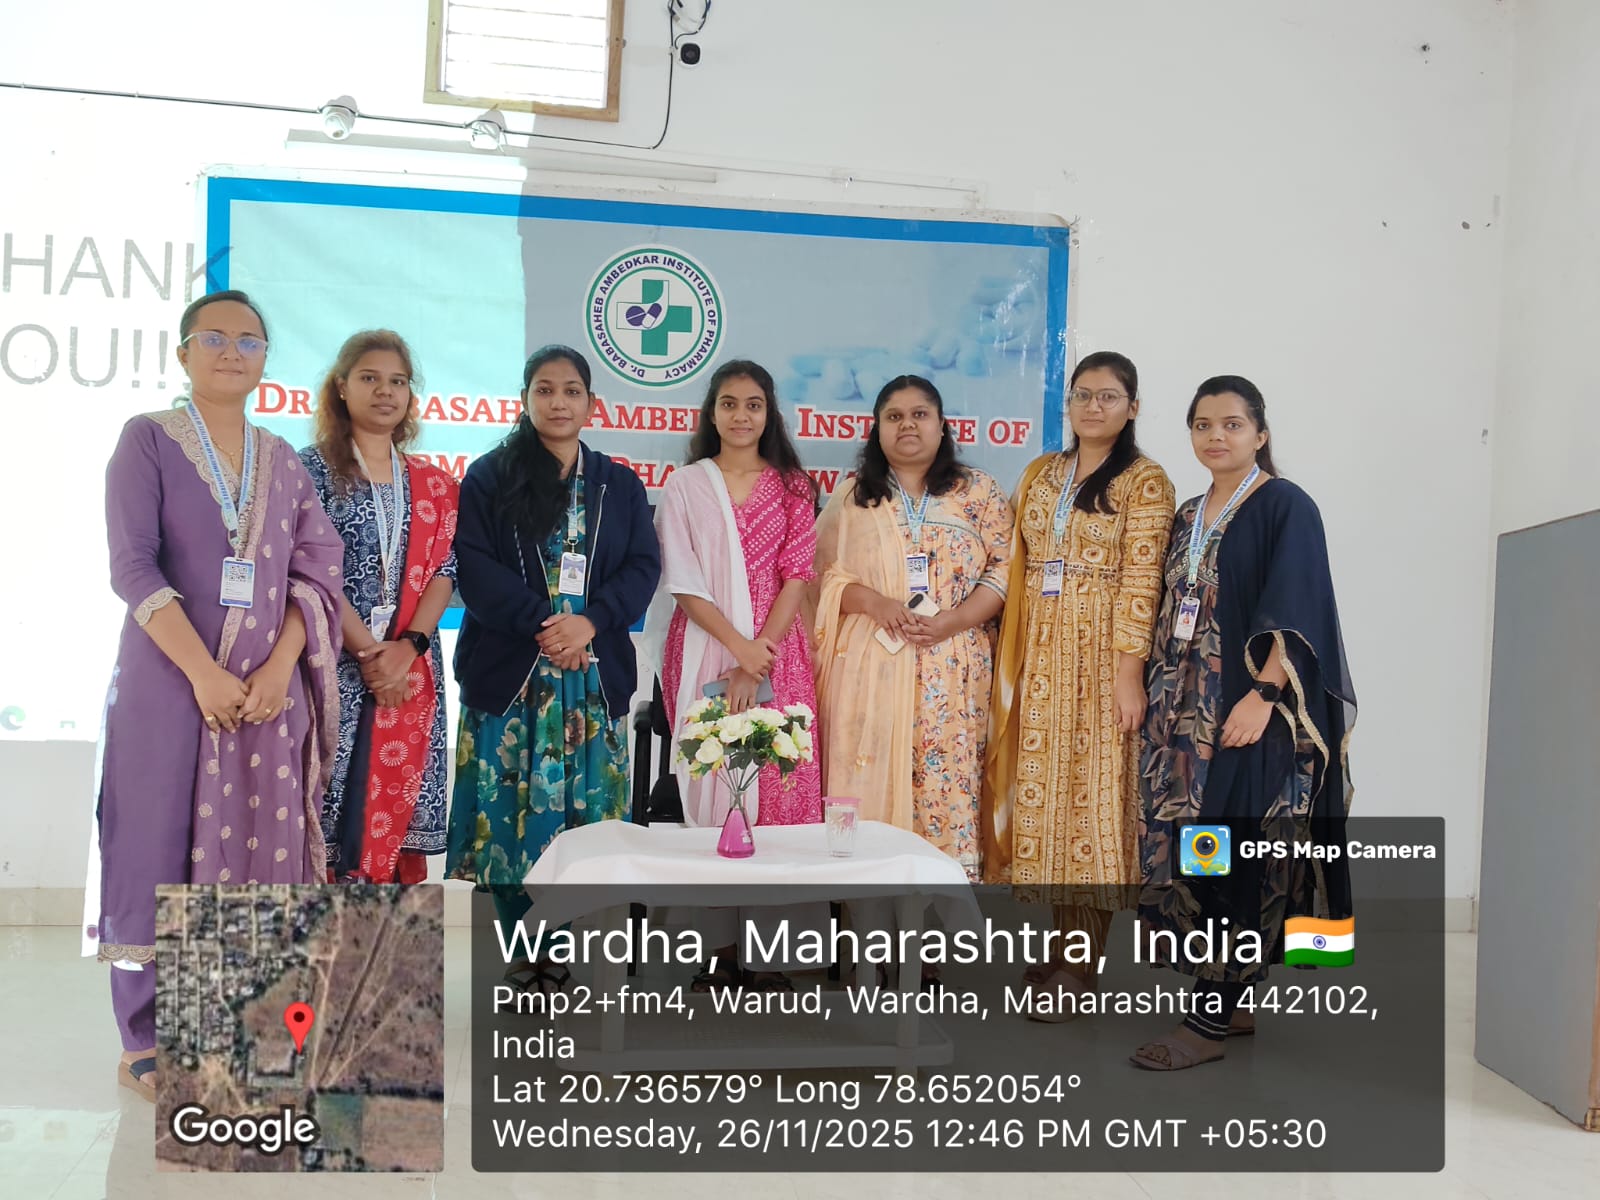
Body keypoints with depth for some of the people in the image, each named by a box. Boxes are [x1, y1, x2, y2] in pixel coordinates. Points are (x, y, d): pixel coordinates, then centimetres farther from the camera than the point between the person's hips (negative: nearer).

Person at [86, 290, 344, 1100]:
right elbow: (132, 566, -8)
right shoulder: (148, 440, 2)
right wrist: (203, 672, -16)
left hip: (269, 688, 4)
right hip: (171, 681, -3)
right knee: (161, 848, -1)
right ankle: (149, 1041, 9)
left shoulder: (282, 460, 13)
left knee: (259, 853, 3)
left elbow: (317, 571, 6)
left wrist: (280, 666, -9)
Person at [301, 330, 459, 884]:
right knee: (333, 816, -5)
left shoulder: (434, 484, 13)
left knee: (398, 811, 4)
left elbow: (444, 570, 5)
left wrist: (406, 646, -11)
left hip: (411, 670, 3)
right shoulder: (313, 469, 2)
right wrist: (368, 652, -14)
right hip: (335, 666, -3)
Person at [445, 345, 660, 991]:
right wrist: (542, 623, -15)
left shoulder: (620, 485, 14)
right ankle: (529, 957, 9)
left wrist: (588, 622, -12)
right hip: (510, 673, -2)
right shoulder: (489, 476, 6)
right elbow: (473, 564, -4)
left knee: (585, 815, 0)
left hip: (594, 677, 2)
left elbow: (643, 567, 4)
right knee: (512, 812, -2)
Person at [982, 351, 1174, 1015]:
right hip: (1036, 651, 5)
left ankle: (1081, 960, 7)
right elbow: (1019, 567, 13)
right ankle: (1061, 932, 20)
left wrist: (1129, 671, -17)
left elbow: (1139, 582, -11)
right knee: (1039, 785, 7)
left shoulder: (1144, 481, -4)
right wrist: (1009, 658, 8)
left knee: (1092, 787, -2)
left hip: (1100, 653, -5)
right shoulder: (1040, 473, 13)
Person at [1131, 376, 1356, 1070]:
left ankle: (1207, 1023, -3)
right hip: (1185, 711, 7)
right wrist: (1153, 694, 13)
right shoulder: (1188, 517, 17)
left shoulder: (1285, 507, -4)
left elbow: (1295, 614, -12)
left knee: (1229, 854, -8)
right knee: (1183, 849, 6)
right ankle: (1230, 1001, 19)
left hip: (1248, 713, -7)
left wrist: (1264, 695, -20)